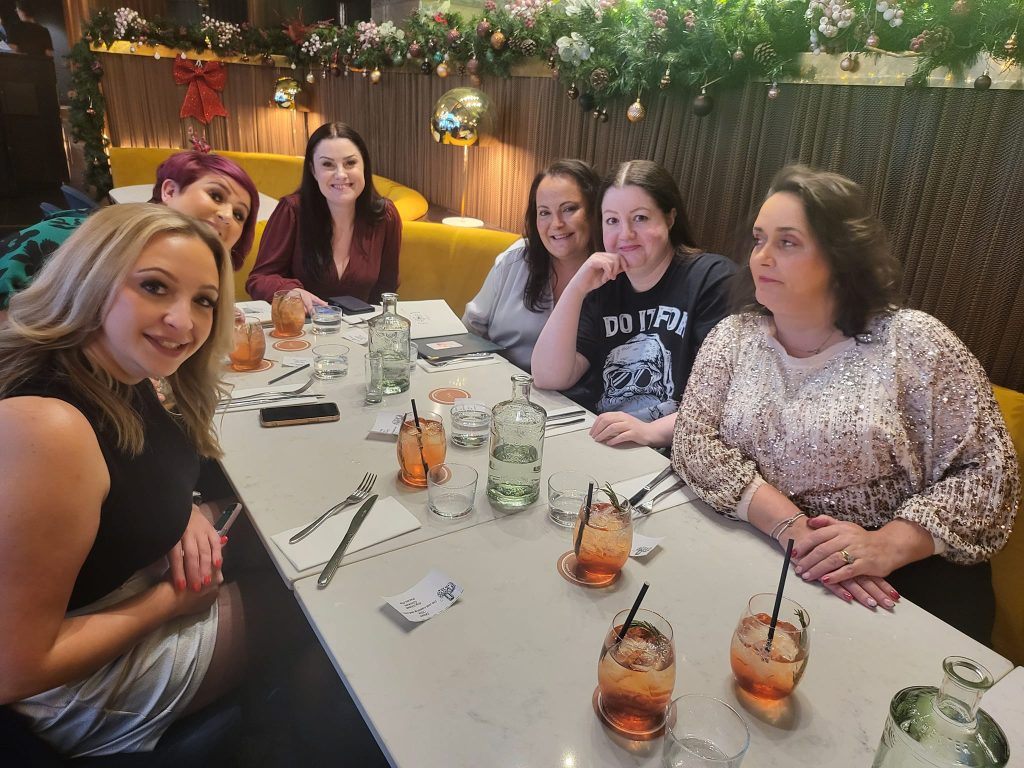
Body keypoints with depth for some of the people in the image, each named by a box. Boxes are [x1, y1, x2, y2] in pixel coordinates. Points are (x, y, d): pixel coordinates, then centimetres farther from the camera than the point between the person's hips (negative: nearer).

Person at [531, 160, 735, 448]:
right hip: (592, 442, 5)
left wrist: (652, 430, -27)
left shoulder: (712, 278, -4)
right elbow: (548, 378, -1)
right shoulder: (602, 283, 10)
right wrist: (576, 289, -9)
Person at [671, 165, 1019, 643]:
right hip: (764, 562, 2)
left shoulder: (912, 343, -6)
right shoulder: (734, 338, 2)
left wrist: (886, 545, -22)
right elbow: (695, 442, -8)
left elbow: (987, 469, -6)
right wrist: (791, 527, -22)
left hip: (902, 582, -1)